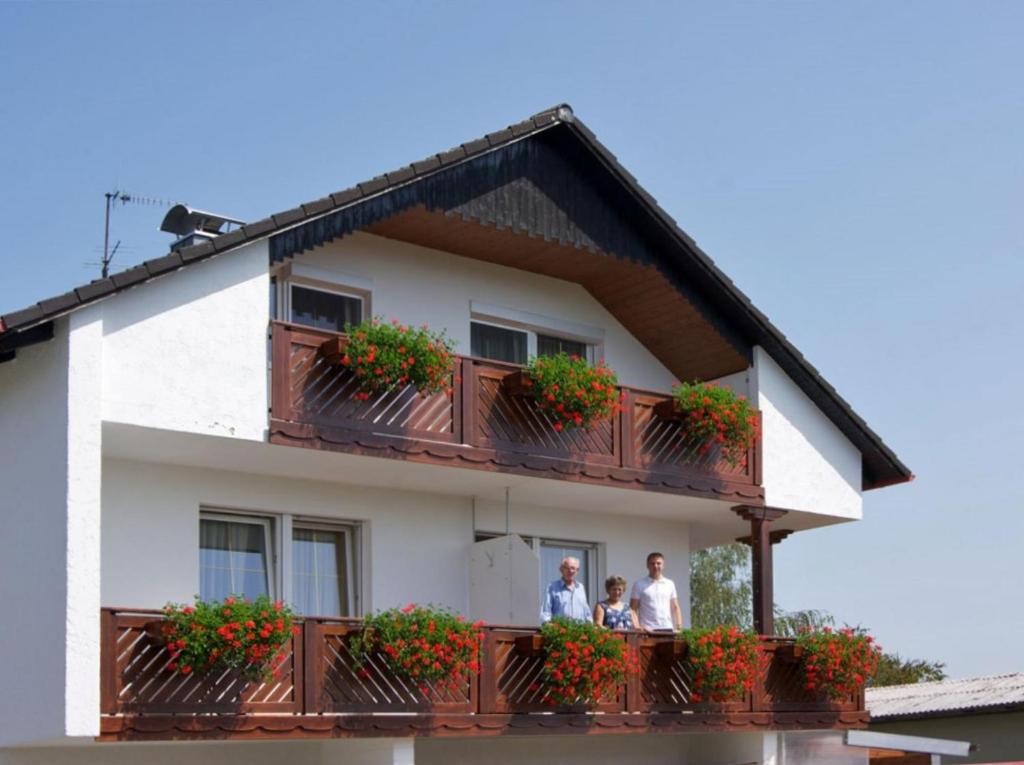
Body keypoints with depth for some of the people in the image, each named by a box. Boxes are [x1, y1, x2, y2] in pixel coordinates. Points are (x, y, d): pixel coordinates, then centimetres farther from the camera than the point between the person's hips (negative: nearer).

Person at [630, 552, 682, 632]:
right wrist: (637, 627, -13)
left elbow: (675, 608, 17)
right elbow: (633, 609, 2)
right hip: (647, 630, -3)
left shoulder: (670, 584, 14)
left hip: (667, 629, 3)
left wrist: (679, 626, 4)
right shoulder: (639, 584, 5)